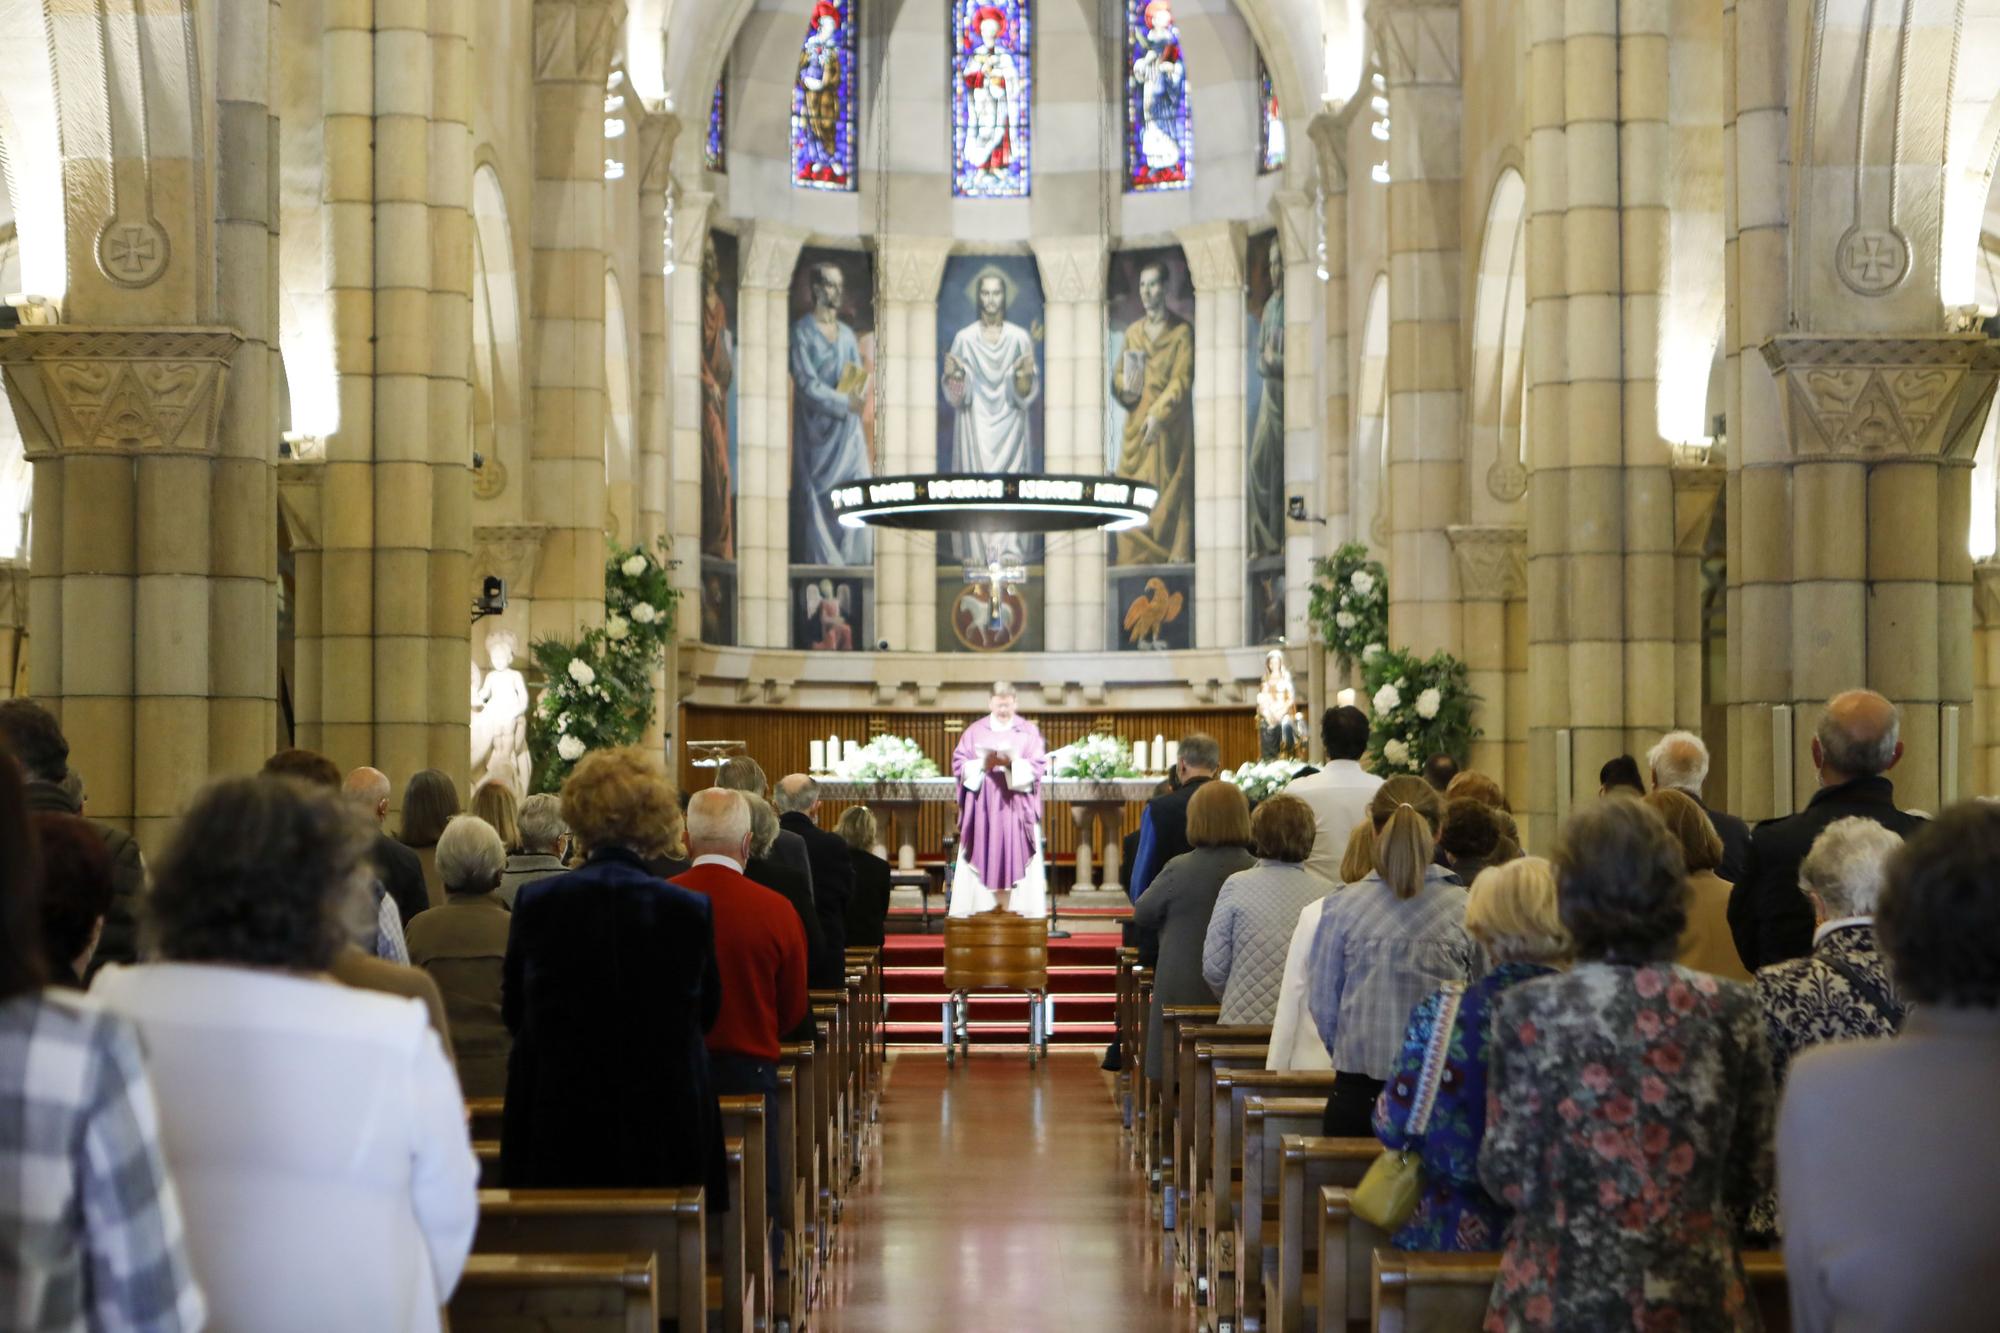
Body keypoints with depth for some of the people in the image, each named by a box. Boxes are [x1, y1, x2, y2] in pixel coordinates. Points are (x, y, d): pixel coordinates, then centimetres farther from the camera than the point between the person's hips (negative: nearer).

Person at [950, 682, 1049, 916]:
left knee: (1017, 860, -4)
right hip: (982, 809, 1)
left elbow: (1038, 766, -2)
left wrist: (1014, 763, -18)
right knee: (981, 861, -4)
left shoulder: (1029, 732, 6)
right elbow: (959, 765, 3)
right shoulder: (974, 732, 8)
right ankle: (980, 910, -4)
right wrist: (983, 764, -14)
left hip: (1017, 809, -1)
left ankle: (1019, 909, -4)